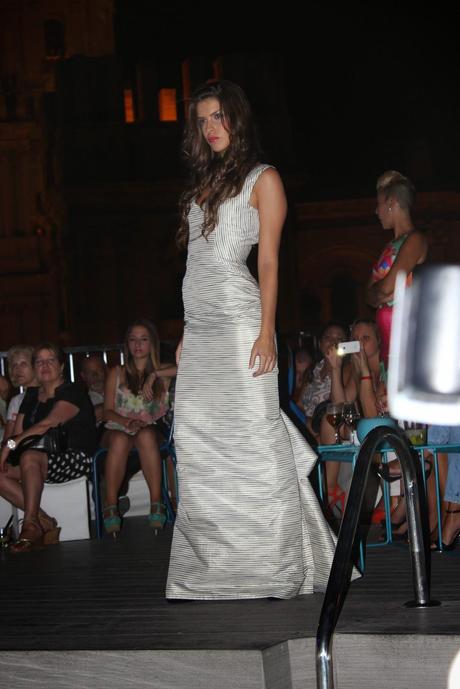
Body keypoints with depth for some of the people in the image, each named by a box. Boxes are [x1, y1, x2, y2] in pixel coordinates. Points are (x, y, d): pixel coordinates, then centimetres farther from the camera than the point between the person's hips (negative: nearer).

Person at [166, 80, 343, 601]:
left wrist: (267, 332, -14)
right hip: (199, 328, 7)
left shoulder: (262, 180, 2)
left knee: (252, 439, -8)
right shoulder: (203, 185, 20)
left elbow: (268, 259, -6)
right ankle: (211, 572, 6)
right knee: (198, 448, 2)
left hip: (238, 323, -7)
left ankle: (273, 570, -3)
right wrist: (187, 336, 15)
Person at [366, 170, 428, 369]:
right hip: (386, 336, 8)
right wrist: (381, 294, -3)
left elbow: (387, 285, -16)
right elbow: (370, 296, 18)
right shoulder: (391, 246, 19)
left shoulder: (414, 240, -6)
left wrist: (375, 290, 5)